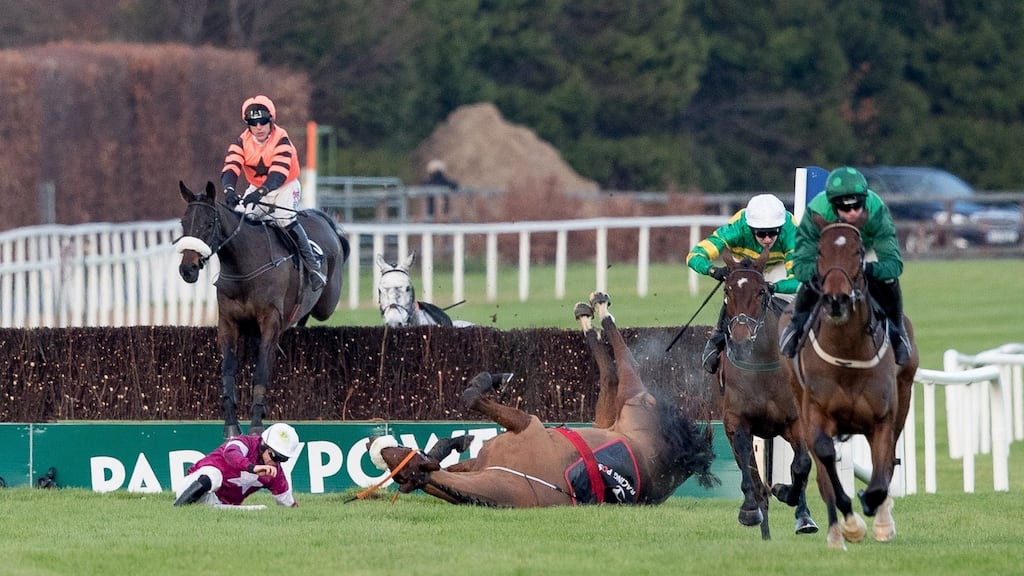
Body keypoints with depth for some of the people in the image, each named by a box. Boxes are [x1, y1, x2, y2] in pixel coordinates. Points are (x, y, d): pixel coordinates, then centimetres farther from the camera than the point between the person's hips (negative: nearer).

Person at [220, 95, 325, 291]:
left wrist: (260, 193, -52)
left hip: (285, 187, -5)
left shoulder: (281, 140, -22)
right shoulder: (242, 142, -10)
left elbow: (278, 174, -35)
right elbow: (230, 168, -24)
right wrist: (229, 189, -46)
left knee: (285, 220, -29)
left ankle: (313, 265, -20)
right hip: (256, 189, 5)